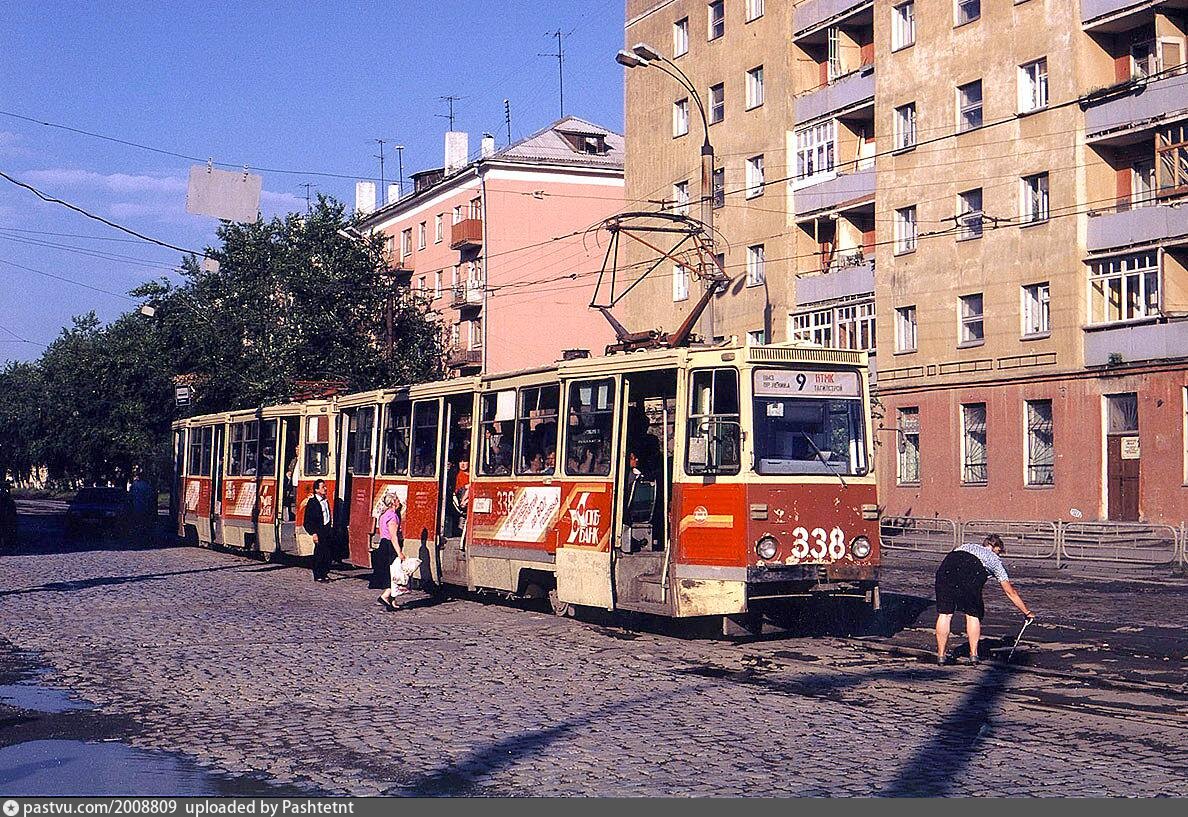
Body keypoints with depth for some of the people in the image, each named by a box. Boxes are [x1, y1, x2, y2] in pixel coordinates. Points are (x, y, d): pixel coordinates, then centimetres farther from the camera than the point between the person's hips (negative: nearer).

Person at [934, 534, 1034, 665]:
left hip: (947, 567, 2)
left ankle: (941, 655, 11)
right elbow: (1010, 592, 35)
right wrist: (1027, 612, 43)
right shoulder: (995, 559, 31)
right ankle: (973, 654, 15)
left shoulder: (967, 546, 41)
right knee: (973, 614, 17)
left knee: (945, 613, 10)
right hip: (971, 573, -2)